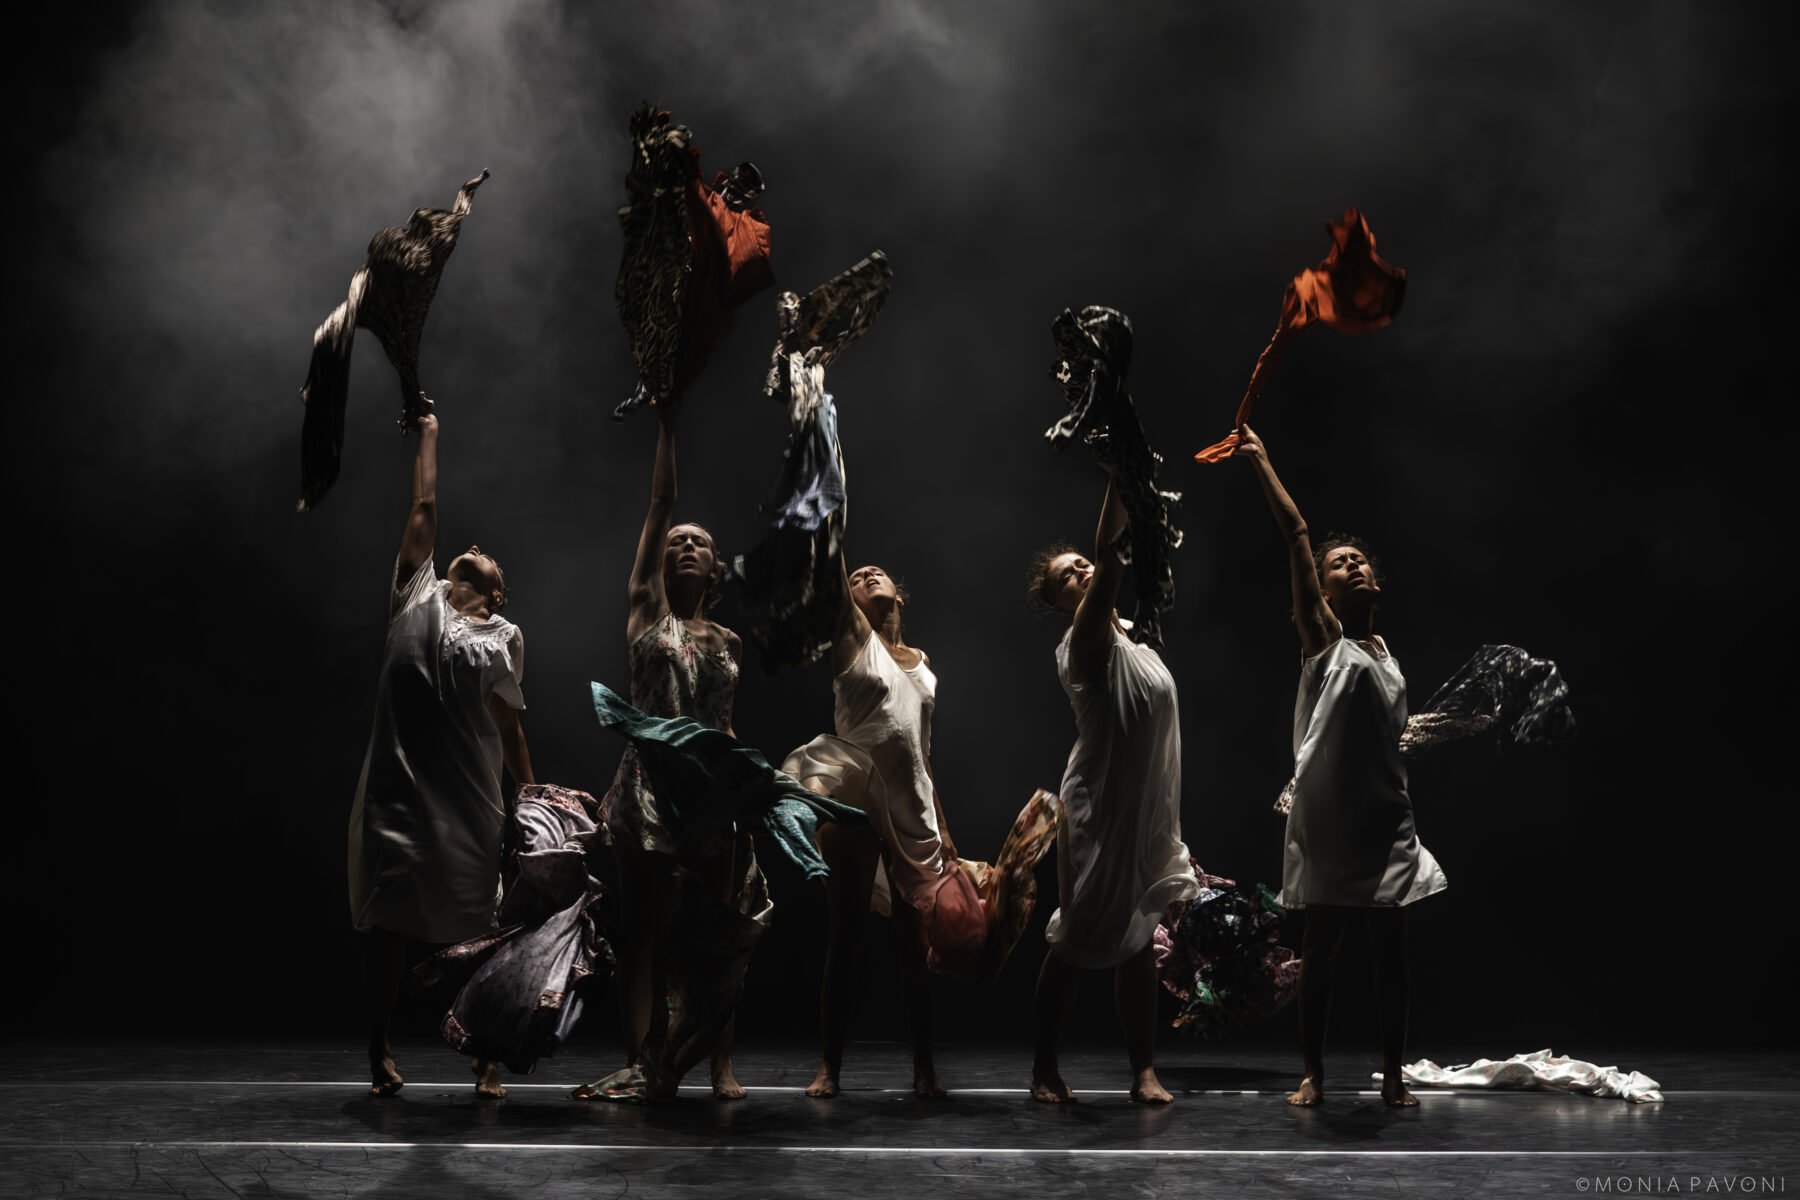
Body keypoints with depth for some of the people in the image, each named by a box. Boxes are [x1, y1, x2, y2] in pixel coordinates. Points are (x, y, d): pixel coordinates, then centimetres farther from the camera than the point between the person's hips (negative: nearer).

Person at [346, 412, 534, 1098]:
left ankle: (486, 1058, 7)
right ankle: (380, 1052, 10)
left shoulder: (505, 636, 15)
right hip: (399, 785, -1)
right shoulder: (419, 597, 13)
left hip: (471, 795, 1)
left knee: (477, 925, 1)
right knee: (389, 920, 3)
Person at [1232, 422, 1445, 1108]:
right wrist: (1260, 465, -17)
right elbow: (1296, 539, -11)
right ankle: (1314, 1073, 8)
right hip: (1328, 815, -5)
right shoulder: (1323, 639, -2)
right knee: (1321, 943, 0)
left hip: (1385, 818, 5)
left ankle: (1393, 1074, 11)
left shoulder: (1386, 657, 15)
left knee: (1390, 946, 4)